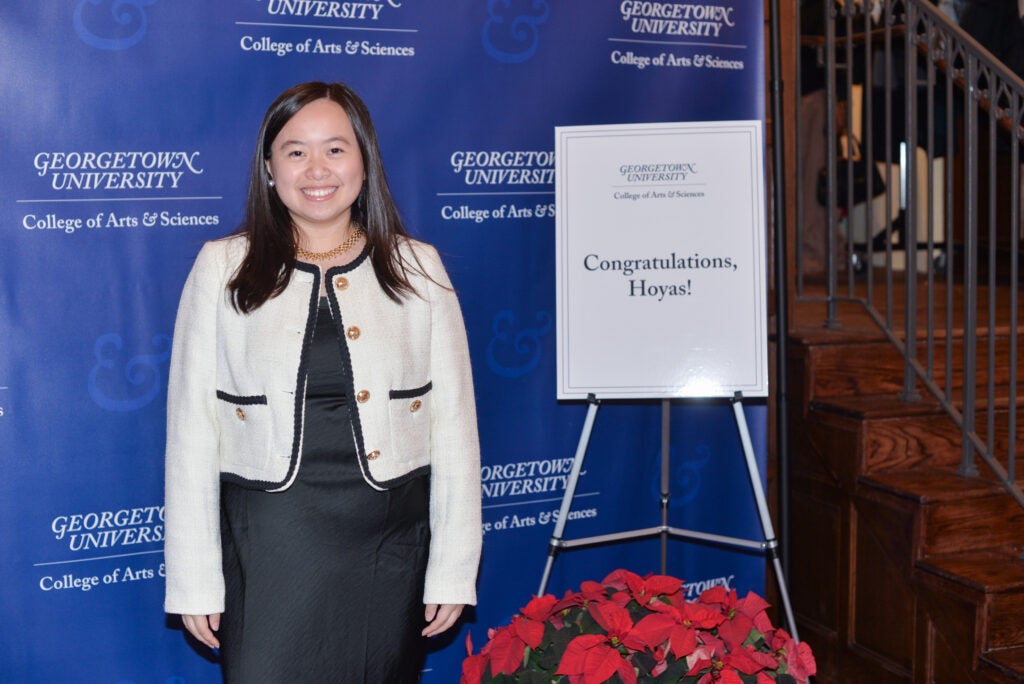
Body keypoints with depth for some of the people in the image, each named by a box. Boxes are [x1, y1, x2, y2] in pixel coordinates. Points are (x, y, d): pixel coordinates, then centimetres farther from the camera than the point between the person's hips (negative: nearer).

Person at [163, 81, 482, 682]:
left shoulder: (417, 267, 2)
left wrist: (454, 569, -1)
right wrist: (194, 580, -2)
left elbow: (454, 422, 2)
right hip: (269, 544, -1)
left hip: (392, 544, 1)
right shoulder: (223, 267, 0)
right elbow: (191, 429, 0)